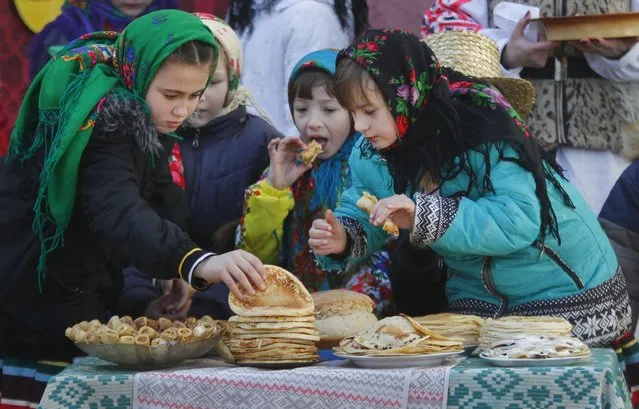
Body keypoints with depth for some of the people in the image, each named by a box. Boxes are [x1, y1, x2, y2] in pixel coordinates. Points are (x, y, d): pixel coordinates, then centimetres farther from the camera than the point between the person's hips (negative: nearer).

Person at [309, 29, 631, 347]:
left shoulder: (481, 129, -26)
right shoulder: (370, 155, -5)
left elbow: (519, 219, -34)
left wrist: (427, 217, -41)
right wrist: (343, 239, -21)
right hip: (478, 297, 6)